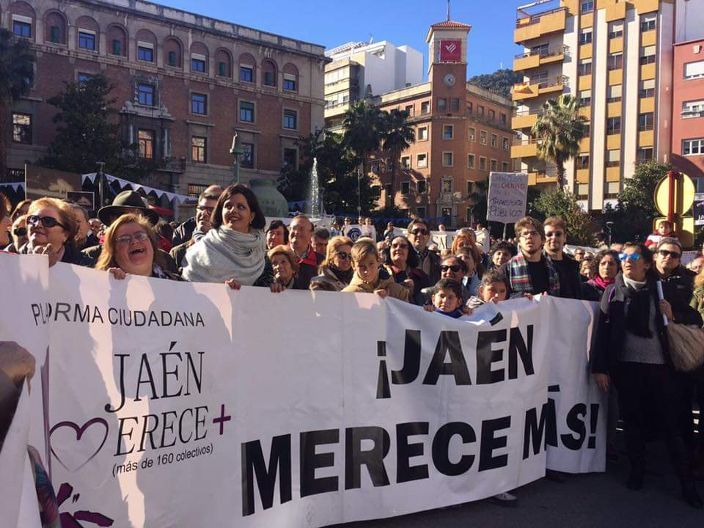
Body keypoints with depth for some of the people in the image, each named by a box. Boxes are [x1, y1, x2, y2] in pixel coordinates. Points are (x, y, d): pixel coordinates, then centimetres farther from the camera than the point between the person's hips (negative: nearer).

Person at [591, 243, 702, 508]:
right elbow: (603, 330, -1)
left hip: (660, 366, 1)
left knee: (672, 424, 3)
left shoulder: (660, 290, 9)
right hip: (626, 366, 0)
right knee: (633, 422, 9)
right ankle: (637, 471, 26)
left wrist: (671, 317, -7)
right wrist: (600, 367, -7)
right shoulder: (613, 291, 4)